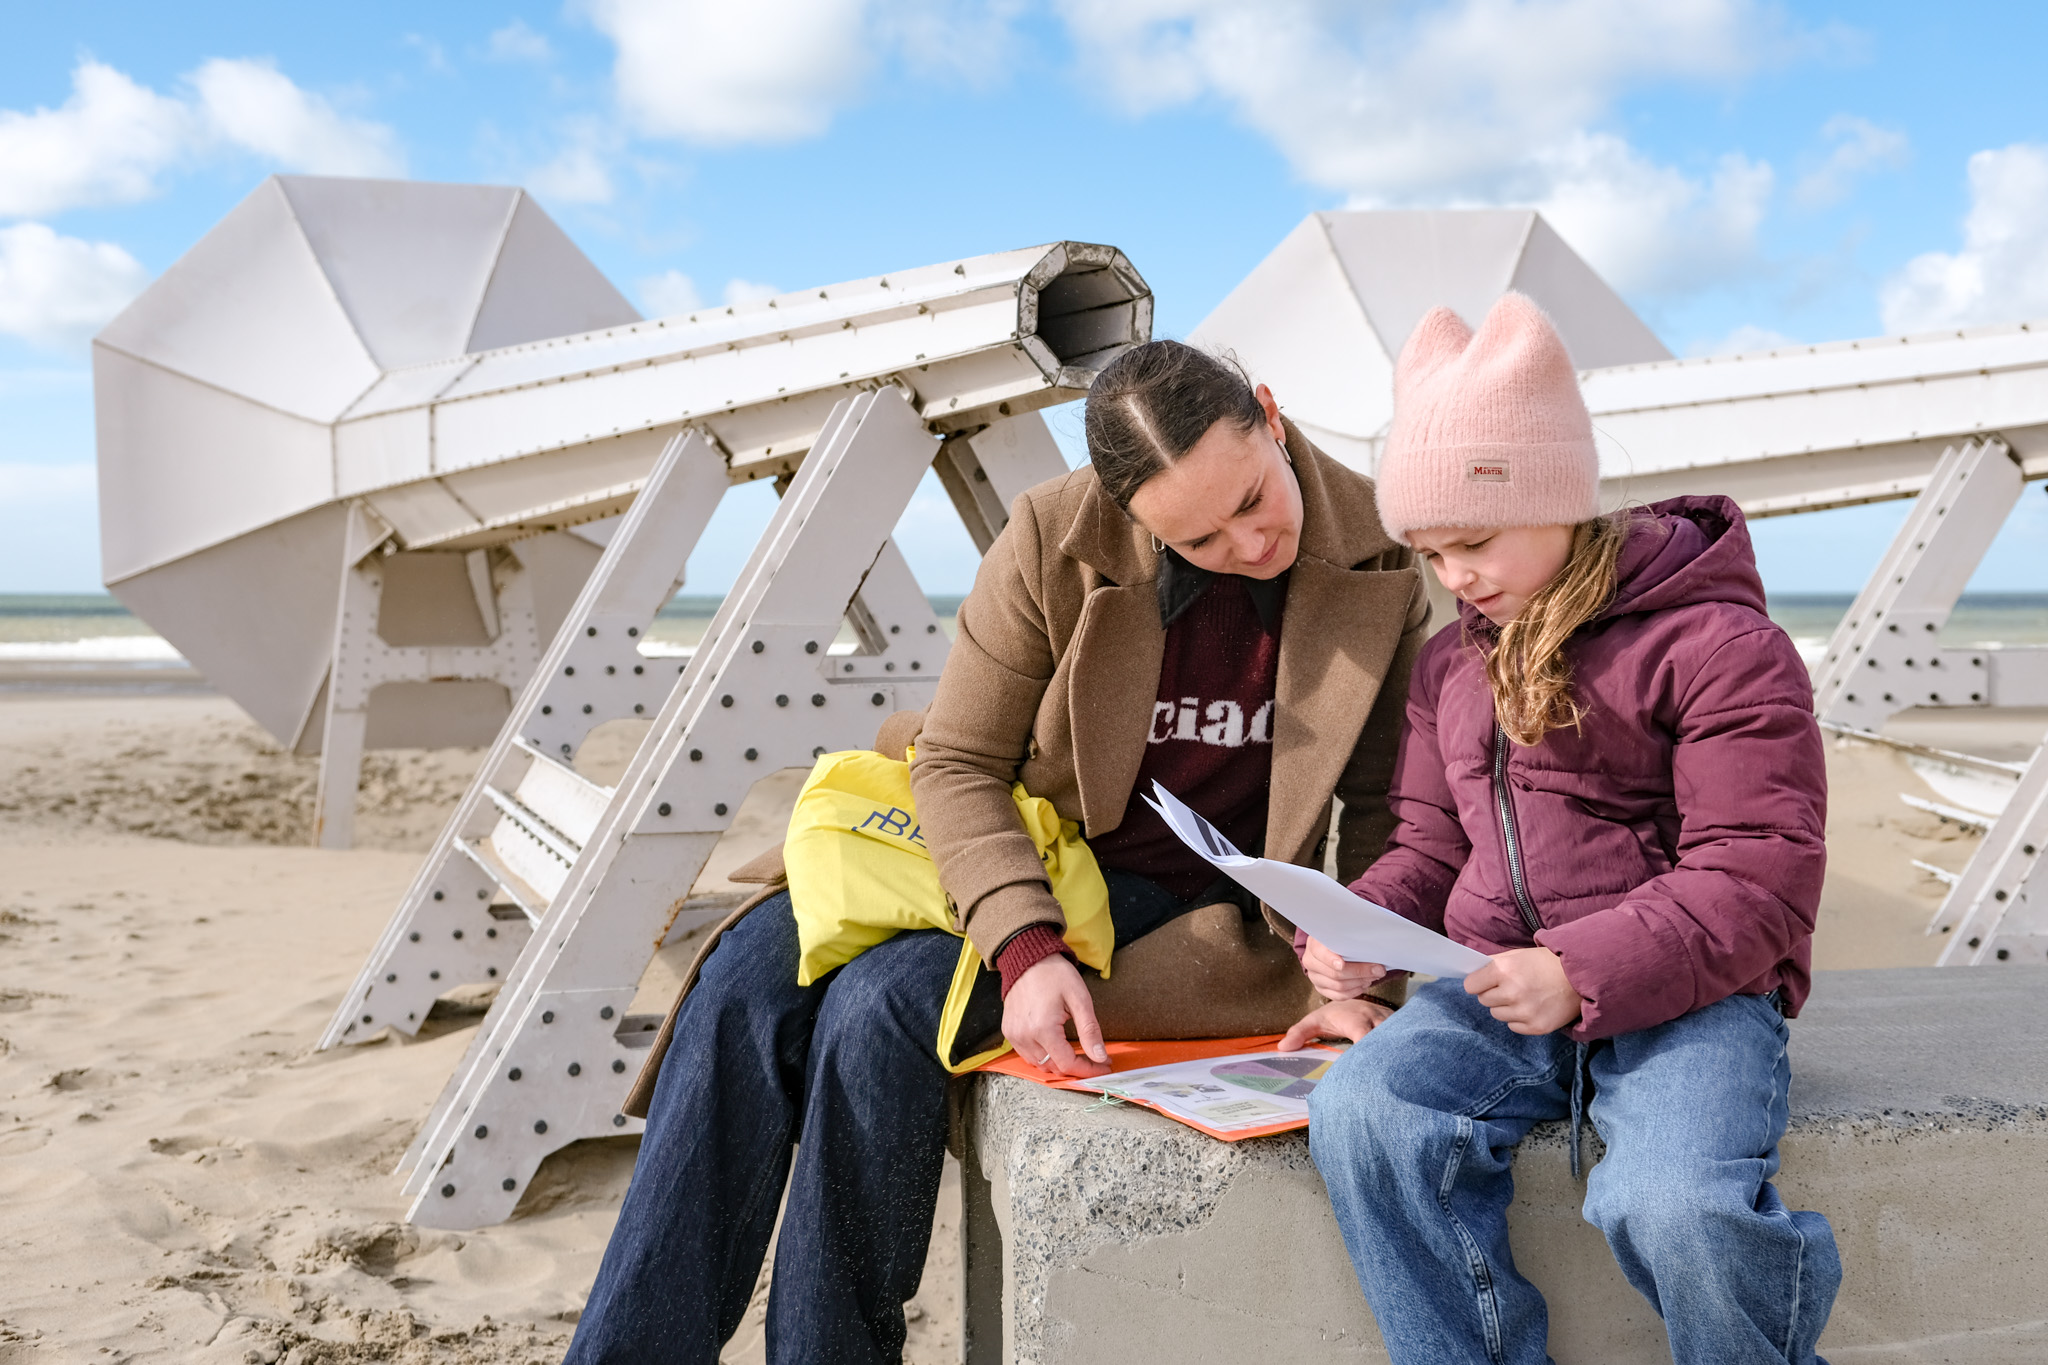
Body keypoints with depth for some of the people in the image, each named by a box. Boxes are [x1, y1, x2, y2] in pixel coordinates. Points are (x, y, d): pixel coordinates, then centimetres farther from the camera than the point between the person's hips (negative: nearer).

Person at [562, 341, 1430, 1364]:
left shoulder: (1376, 555, -11)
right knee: (752, 972, -20)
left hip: (1181, 899, -2)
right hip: (1015, 853, 3)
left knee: (884, 1004, -28)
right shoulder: (1054, 541, -14)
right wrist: (1024, 944, -27)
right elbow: (958, 762, -11)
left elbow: (1384, 803, 0)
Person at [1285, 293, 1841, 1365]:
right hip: (1496, 987, 5)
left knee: (1677, 1209, -32)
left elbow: (1758, 881, -10)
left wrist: (1585, 970, -23)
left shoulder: (1713, 641, -5)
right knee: (1360, 1117, -25)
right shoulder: (1451, 663, 17)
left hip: (1684, 990, -5)